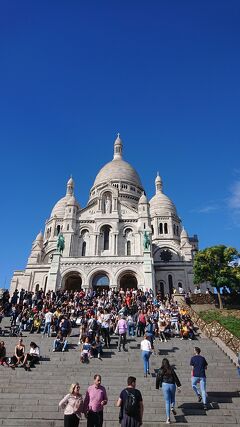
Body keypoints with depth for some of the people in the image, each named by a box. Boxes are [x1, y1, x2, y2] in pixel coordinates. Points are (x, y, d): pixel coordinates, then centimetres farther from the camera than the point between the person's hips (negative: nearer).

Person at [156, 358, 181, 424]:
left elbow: (157, 379, 2)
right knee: (172, 398, 28)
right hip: (172, 385, 1)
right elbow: (176, 378, -4)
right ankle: (172, 407, 2)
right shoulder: (171, 369, -2)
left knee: (167, 402, 6)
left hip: (165, 385, -1)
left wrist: (157, 387, 14)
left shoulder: (160, 371, -1)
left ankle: (168, 418, 1)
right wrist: (178, 386, 1)